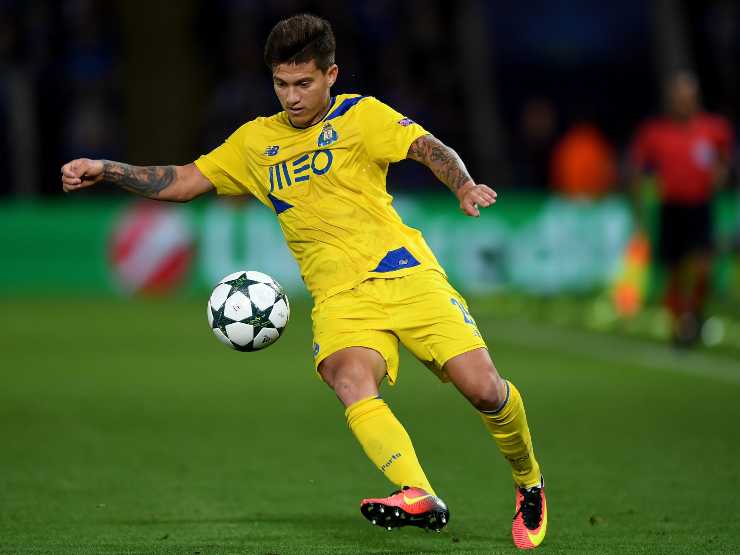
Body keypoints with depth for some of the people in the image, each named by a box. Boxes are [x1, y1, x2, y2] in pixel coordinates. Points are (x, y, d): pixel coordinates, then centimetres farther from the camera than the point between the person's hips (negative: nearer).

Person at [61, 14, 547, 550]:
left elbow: (428, 147, -5)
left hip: (405, 273, -2)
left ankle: (529, 482, 17)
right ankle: (419, 498, -49)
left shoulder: (361, 115, 7)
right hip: (340, 297, 2)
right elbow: (183, 182, 19)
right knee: (352, 381, -31)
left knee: (482, 387, -13)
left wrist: (465, 186, -26)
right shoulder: (256, 140, 17)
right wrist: (105, 170, 6)